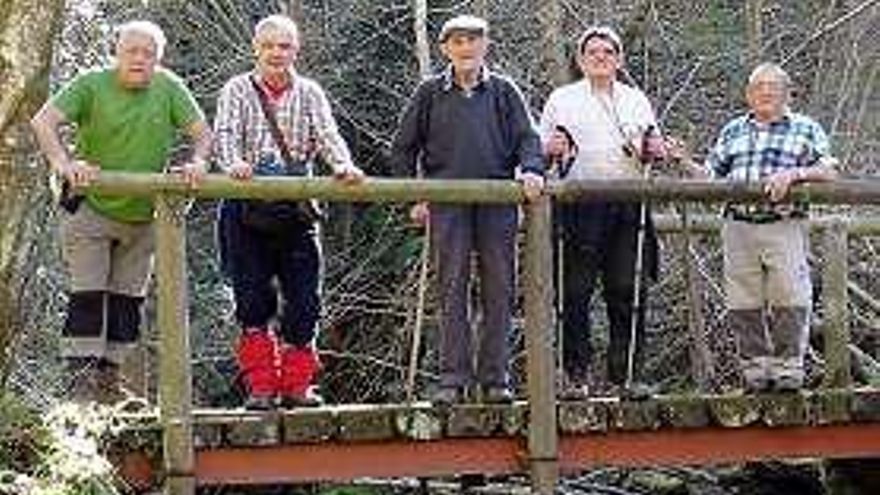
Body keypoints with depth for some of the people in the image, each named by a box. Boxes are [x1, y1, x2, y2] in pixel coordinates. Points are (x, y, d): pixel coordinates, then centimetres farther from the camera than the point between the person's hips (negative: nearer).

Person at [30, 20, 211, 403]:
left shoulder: (168, 88, -3)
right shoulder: (92, 85, -11)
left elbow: (202, 131, 0)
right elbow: (43, 122, -19)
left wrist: (197, 162, -22)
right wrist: (64, 163, -36)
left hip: (141, 216, 4)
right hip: (90, 210, -4)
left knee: (128, 300, 9)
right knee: (88, 296, -8)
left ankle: (108, 381, 20)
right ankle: (81, 383, -4)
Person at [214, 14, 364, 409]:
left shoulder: (309, 94, 13)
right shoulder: (237, 91, 6)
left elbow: (327, 135, -1)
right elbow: (225, 133, -9)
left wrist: (343, 166, -22)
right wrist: (234, 163, -31)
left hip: (296, 209, 2)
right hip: (246, 209, -2)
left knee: (304, 299, 0)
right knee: (253, 300, -2)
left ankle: (297, 384, 8)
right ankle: (260, 386, 3)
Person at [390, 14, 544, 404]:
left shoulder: (503, 91, 10)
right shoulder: (430, 93, 8)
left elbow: (527, 138, 8)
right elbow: (403, 149, 13)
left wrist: (531, 170, -12)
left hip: (498, 201, 1)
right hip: (447, 204, -1)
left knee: (499, 290, 1)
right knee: (452, 290, -4)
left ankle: (495, 378, 7)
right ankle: (453, 379, -2)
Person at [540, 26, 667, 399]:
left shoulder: (637, 100, 21)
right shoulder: (562, 99, 14)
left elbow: (653, 152, 24)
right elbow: (541, 152, 11)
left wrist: (654, 150, 1)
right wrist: (552, 149, -11)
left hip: (629, 205, 2)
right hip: (579, 206, -2)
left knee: (628, 293, -1)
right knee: (575, 293, -5)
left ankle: (626, 375, 4)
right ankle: (577, 374, 1)